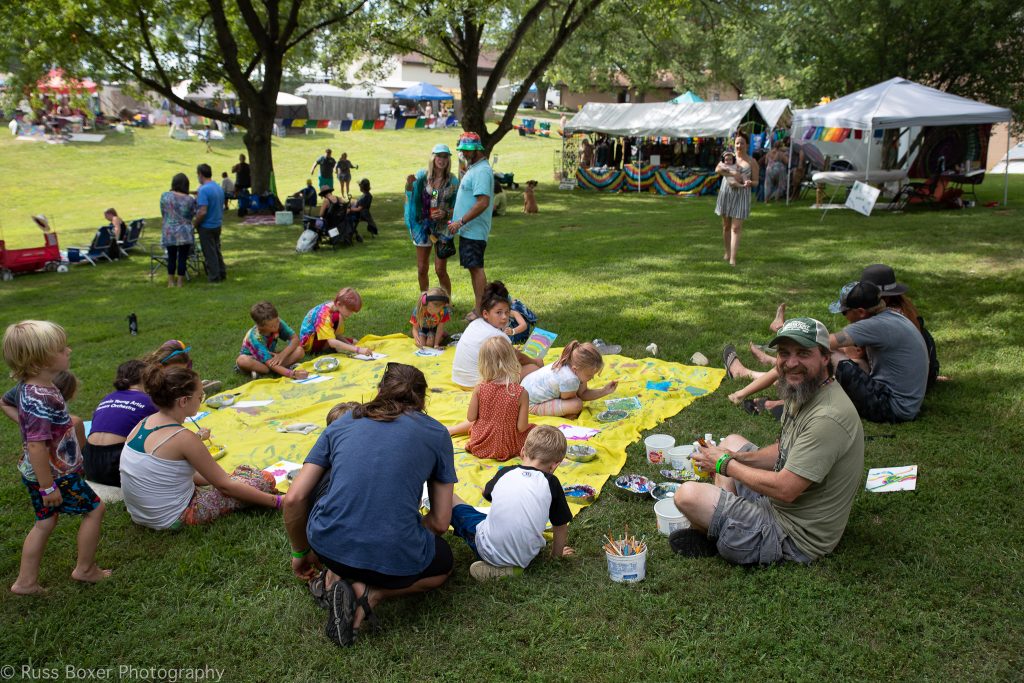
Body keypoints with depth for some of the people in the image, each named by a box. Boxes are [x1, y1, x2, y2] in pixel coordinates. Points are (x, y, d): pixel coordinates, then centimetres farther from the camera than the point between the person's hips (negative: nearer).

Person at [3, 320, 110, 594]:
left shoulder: (29, 387, 1)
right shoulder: (39, 399, -31)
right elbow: (36, 445, -31)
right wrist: (48, 487, -24)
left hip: (38, 473, 9)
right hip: (55, 475, -9)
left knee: (45, 521, 20)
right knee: (94, 508, 6)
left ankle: (26, 581, 29)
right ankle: (85, 569, 20)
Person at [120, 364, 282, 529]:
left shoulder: (144, 423, 0)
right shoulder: (183, 438, -23)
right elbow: (225, 485, -17)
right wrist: (278, 502, -12)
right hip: (173, 521, -8)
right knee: (264, 479, -2)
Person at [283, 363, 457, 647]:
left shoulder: (342, 423, 13)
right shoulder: (435, 433, 8)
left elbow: (294, 499, 8)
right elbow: (440, 522, 7)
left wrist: (301, 552, 26)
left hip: (327, 545, 3)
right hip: (395, 559, -3)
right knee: (444, 563, 32)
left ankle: (335, 576, 9)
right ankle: (373, 593, 4)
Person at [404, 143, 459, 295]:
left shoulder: (453, 181, -5)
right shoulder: (422, 175, -4)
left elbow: (456, 207, 1)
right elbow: (411, 197, 0)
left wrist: (445, 213, -19)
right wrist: (409, 184, -21)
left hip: (443, 227, -2)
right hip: (423, 226, 2)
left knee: (440, 270, -2)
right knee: (422, 269, 9)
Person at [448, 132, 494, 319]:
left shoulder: (481, 171, -16)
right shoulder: (472, 169, 17)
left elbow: (483, 202, -25)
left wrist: (460, 221, -22)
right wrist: (454, 217, 19)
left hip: (474, 231, -10)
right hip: (467, 229, 10)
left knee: (476, 268, -7)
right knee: (472, 268, 13)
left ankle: (480, 310, -3)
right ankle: (478, 308, 19)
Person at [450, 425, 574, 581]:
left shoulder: (505, 472, 1)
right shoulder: (551, 482, -5)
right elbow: (561, 526, 4)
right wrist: (557, 554, 22)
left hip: (488, 551, 3)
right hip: (525, 559, -2)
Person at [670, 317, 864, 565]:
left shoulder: (828, 417, -29)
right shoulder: (803, 393, 2)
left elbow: (785, 490, -29)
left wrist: (725, 465, -16)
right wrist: (736, 457, -3)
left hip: (794, 537, -10)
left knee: (688, 495, -21)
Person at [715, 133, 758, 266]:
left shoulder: (752, 162, 4)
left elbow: (756, 182, 5)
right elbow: (717, 169, -9)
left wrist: (749, 183, -19)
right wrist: (732, 173, -22)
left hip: (741, 196, -2)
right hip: (726, 193, 2)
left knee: (736, 228, -9)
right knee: (726, 226, 11)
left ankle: (732, 259, -12)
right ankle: (727, 253, 28)